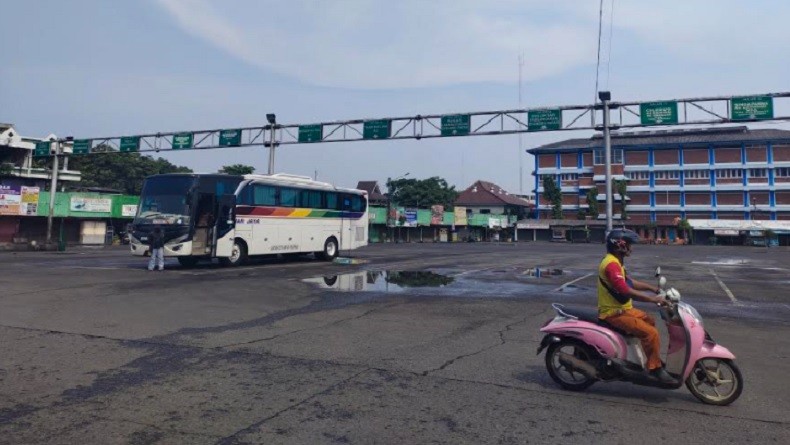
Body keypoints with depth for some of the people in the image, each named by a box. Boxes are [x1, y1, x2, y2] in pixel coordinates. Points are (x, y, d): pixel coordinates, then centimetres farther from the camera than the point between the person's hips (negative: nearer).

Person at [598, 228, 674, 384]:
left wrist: (652, 288, 17)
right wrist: (653, 299, -28)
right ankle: (655, 368, -5)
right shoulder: (611, 264, -24)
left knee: (650, 321, 25)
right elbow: (625, 291, -32)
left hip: (621, 308, 11)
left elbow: (627, 282, 23)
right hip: (614, 313, -11)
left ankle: (653, 358, 35)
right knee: (651, 333, -19)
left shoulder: (615, 262, 11)